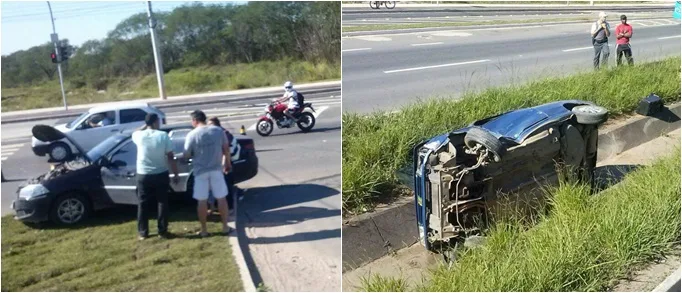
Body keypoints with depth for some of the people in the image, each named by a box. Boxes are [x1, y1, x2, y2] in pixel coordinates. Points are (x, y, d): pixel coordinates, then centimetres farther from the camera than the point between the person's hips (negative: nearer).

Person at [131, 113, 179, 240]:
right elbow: (170, 157, -8)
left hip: (143, 175, 1)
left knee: (143, 204, 11)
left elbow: (134, 133, 24)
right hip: (161, 174, -1)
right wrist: (175, 174, -1)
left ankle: (142, 232, 16)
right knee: (162, 203, 10)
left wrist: (145, 126, 21)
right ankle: (163, 231, 13)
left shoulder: (139, 136, -5)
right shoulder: (163, 135, -10)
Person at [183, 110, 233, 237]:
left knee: (202, 201, 7)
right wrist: (227, 163, 17)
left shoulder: (192, 135, -8)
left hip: (200, 171, -2)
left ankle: (204, 230, 14)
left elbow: (186, 156, -4)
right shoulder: (218, 130, -1)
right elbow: (226, 149, 4)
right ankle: (225, 227, 16)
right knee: (221, 198, 11)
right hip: (216, 169, 2)